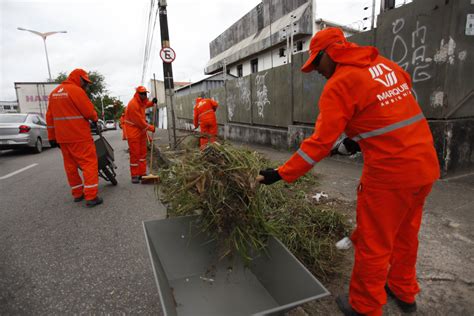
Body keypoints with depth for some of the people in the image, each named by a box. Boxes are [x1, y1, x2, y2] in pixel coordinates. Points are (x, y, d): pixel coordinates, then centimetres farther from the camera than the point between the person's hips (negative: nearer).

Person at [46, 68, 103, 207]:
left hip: (62, 137, 8)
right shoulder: (76, 90, -10)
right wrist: (95, 118, 10)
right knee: (89, 163, -5)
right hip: (79, 136, -8)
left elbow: (50, 117, 17)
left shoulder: (54, 93, 16)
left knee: (70, 165, 13)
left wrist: (52, 137, 20)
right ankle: (91, 196, -10)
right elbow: (89, 112, -12)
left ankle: (77, 194, 21)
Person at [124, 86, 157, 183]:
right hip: (133, 130, -9)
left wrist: (152, 102, 11)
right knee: (135, 153, -6)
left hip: (141, 130, 9)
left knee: (143, 152, 10)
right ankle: (134, 176, 2)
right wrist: (151, 128, -13)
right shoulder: (133, 104, -21)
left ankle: (142, 173, 18)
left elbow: (145, 105, 32)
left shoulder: (142, 101, 6)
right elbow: (139, 121, -21)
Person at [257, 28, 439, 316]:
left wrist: (281, 174, -14)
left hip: (389, 173, -8)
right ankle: (404, 292, 44)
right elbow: (398, 112, 16)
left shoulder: (339, 84, -12)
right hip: (426, 165, 8)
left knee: (373, 244, 8)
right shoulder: (387, 65, 11)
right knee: (406, 234, 24)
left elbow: (320, 142, -18)